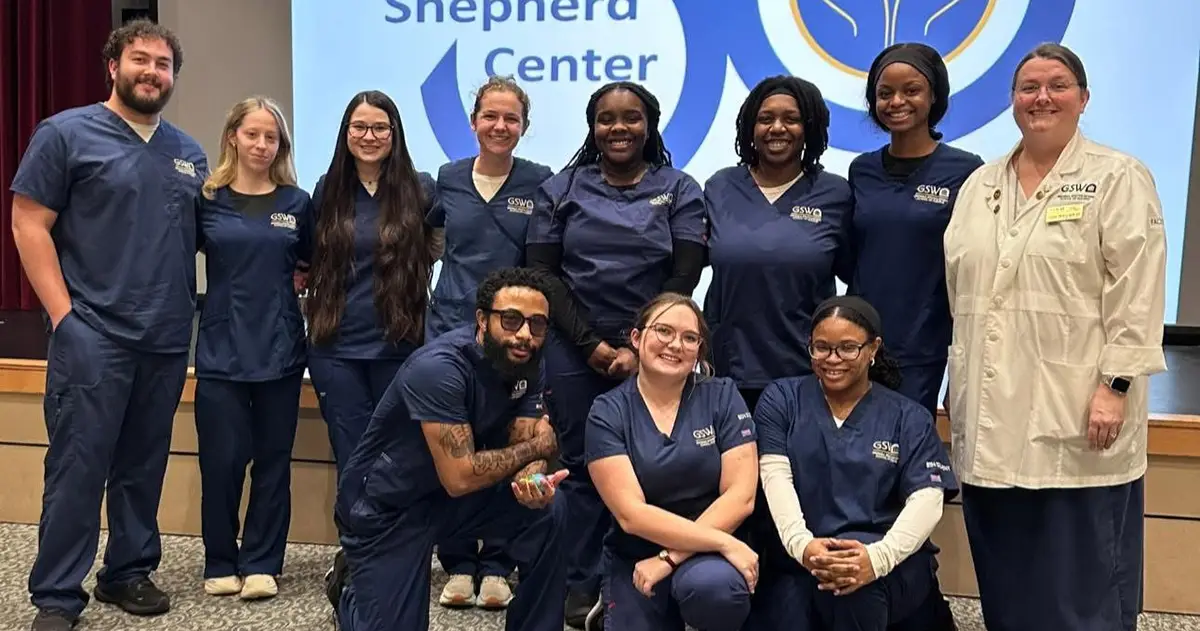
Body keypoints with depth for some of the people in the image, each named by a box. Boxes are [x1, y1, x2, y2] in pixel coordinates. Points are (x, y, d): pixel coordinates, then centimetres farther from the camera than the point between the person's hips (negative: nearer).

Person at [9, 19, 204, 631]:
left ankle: (129, 573, 26)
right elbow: (29, 224, -5)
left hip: (168, 339, 5)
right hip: (92, 335, -5)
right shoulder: (66, 133, -1)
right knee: (77, 468, -3)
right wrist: (63, 315, -11)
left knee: (144, 466, 12)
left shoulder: (189, 154, 14)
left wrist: (196, 311, 6)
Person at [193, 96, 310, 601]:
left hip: (279, 349, 1)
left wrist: (290, 287, 0)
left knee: (273, 459, 6)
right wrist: (222, 295, -2)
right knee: (221, 460, 1)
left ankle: (261, 565, 18)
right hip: (221, 350, -1)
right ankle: (221, 564, 19)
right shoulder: (207, 199, 3)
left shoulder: (297, 203, 5)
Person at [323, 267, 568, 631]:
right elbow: (460, 477, -32)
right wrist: (538, 446, -19)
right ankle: (352, 584, 28)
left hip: (452, 497, 5)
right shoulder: (440, 367, -31)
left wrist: (534, 480, -35)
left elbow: (521, 449, -11)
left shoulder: (526, 363, -9)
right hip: (384, 507, -5)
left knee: (547, 511, -18)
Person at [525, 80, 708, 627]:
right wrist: (591, 343, -8)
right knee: (580, 465, 3)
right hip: (574, 350, 1)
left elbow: (684, 276, -1)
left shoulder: (680, 191, 6)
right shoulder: (560, 190, 8)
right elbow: (542, 273, 2)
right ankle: (580, 587, 15)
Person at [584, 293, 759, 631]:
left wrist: (671, 556, -17)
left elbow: (741, 496, -9)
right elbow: (631, 514, -13)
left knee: (714, 586, -33)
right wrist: (723, 543, -21)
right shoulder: (608, 412, -6)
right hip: (634, 560, 2)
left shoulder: (722, 396, -3)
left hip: (709, 554, -1)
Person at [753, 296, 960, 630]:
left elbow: (928, 499, -7)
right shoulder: (781, 399, 9)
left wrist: (879, 555, -27)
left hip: (892, 568, 0)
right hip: (800, 563, 1)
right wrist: (801, 544, -24)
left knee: (853, 575, -34)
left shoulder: (909, 417, 7)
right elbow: (776, 477, -5)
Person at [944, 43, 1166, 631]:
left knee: (1081, 581, 2)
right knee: (1003, 576, 12)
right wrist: (957, 381, 13)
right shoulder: (980, 184, 15)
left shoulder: (1119, 179, -1)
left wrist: (1115, 385, -15)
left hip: (1075, 414, -5)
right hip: (991, 414, 5)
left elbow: (1136, 296, -8)